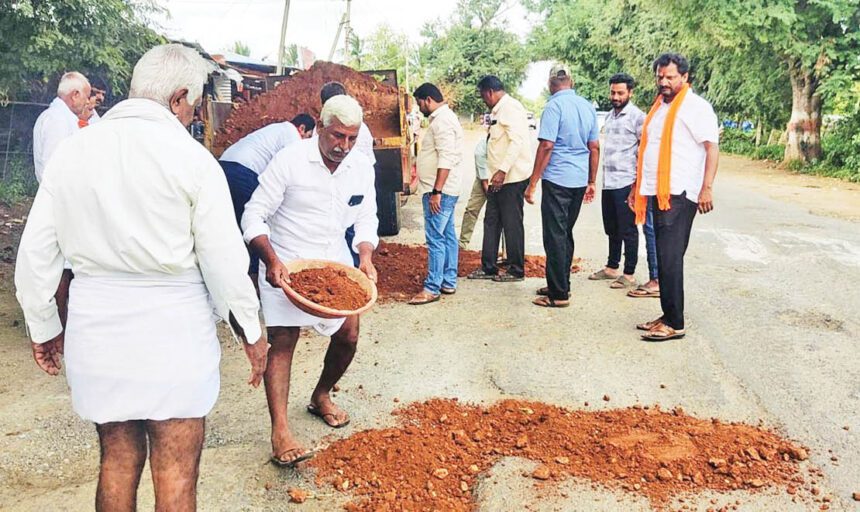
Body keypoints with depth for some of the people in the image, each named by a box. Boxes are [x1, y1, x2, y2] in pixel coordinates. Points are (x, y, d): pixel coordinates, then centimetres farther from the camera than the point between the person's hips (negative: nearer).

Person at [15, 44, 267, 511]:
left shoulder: (70, 151, 2)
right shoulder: (191, 158, -11)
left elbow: (34, 253, 6)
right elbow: (224, 259, -9)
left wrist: (44, 327, 18)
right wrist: (250, 331, 3)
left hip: (95, 323, 5)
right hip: (171, 327, -4)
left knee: (117, 460, 20)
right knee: (176, 475, 7)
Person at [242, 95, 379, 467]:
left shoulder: (362, 167, -3)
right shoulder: (289, 161, -18)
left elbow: (366, 219, 5)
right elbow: (254, 216, -15)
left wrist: (366, 258, -14)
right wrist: (271, 261, -28)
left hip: (336, 262, 5)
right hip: (286, 265, -5)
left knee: (349, 336, 7)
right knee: (282, 342, -9)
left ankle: (321, 397, 33)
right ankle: (280, 431, -7)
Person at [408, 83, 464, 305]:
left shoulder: (442, 121, -15)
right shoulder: (444, 118, 18)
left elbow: (446, 159, -24)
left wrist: (436, 191, -25)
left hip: (439, 192, -11)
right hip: (444, 191, 11)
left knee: (435, 238, -8)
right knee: (447, 236, 12)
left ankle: (432, 288, -5)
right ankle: (448, 282, 19)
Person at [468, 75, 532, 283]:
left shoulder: (511, 108, -13)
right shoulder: (499, 110, 18)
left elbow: (517, 141, -24)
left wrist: (502, 171, -28)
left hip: (512, 178, -10)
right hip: (498, 178, 10)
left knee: (512, 224, -1)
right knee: (491, 222, 12)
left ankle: (516, 270, 10)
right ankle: (488, 267, 21)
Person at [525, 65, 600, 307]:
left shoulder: (554, 106, -10)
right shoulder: (588, 106, 11)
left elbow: (546, 146, -16)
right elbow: (594, 147, 13)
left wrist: (532, 184, -11)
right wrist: (591, 182, 20)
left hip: (557, 180, -7)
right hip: (579, 181, 7)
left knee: (555, 237, -1)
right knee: (566, 234, 17)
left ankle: (559, 294, 2)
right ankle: (561, 285, 25)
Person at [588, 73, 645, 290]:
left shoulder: (637, 116, -9)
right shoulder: (610, 115, 15)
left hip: (626, 183, -8)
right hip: (608, 183, 8)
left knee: (627, 230, 0)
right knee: (612, 229, 17)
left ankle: (629, 274, 9)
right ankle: (611, 268, 29)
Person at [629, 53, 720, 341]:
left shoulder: (696, 106, -5)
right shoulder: (659, 107, 20)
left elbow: (712, 147, -12)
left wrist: (707, 188, -21)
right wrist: (637, 187, 22)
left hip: (679, 195, -8)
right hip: (658, 194, 8)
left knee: (670, 259, -9)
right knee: (664, 258, 11)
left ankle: (675, 324, -3)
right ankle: (668, 317, 18)